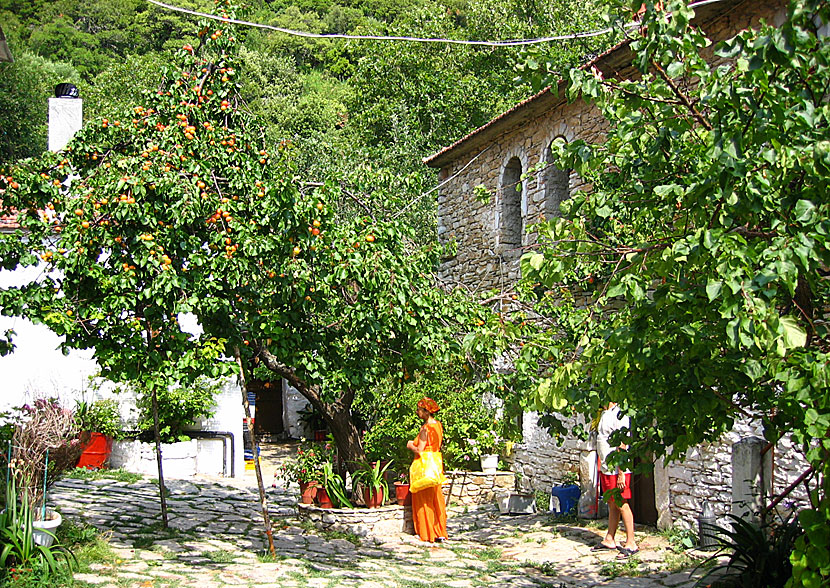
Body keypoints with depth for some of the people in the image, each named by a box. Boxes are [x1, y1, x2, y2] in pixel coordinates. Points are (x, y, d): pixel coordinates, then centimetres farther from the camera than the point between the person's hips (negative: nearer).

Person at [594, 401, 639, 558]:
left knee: (622, 504, -5)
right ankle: (609, 540, 20)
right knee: (612, 504, 14)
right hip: (605, 469, 9)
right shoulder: (604, 414, 14)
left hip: (617, 470, -9)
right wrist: (602, 468, 19)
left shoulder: (619, 415, -16)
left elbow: (622, 446, -19)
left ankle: (631, 543, 1)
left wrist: (621, 473, -20)